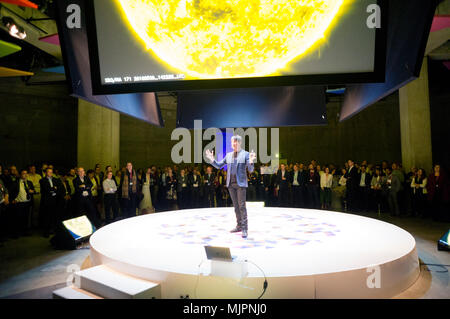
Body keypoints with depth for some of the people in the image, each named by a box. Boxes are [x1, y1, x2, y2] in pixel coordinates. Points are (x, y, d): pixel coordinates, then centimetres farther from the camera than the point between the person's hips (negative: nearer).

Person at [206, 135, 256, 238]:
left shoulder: (245, 154, -2)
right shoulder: (228, 155, 12)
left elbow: (250, 170, -9)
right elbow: (218, 166, 14)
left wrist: (251, 162, -30)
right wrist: (212, 159, -4)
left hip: (241, 183, -5)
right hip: (231, 183, 5)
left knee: (242, 206, -8)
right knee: (236, 206, 11)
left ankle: (245, 229, -4)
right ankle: (239, 226, 21)